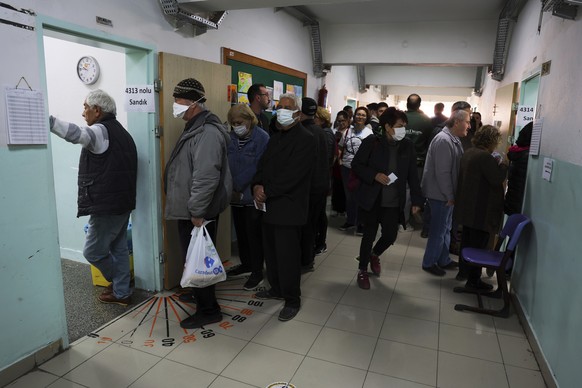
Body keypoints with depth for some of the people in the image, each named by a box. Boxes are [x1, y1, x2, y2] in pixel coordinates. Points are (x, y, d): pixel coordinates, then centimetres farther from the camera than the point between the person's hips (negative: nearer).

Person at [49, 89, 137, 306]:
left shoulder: (101, 131, -13)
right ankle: (121, 292, 26)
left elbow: (75, 134, -36)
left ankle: (119, 286, 21)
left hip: (107, 206, -10)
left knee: (93, 251, 7)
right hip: (122, 203, 10)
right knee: (119, 248, 16)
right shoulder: (120, 131, 17)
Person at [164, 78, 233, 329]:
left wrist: (196, 211, -24)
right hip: (190, 209, 10)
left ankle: (208, 310, 13)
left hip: (198, 213, -10)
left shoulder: (207, 132, -21)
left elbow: (206, 177, -29)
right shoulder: (195, 127, 14)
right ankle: (200, 293, 40)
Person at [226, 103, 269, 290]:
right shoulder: (231, 138, 6)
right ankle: (246, 264, 36)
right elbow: (226, 164, 6)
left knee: (254, 234, 1)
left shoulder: (262, 138, -12)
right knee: (240, 231, 17)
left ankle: (257, 272, 14)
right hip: (236, 196, 6)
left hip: (253, 196, -6)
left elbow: (257, 168, -17)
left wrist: (239, 187, -15)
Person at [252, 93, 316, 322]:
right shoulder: (275, 137, 17)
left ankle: (292, 300, 15)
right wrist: (257, 186, -6)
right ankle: (276, 288, 34)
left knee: (287, 255, -1)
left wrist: (266, 191, -15)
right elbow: (263, 165, 13)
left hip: (288, 207, -8)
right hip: (270, 205, 8)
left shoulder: (306, 139, -10)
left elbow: (292, 175, -19)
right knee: (271, 251, 15)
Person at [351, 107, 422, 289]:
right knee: (369, 235, 6)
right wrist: (374, 175, -20)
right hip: (372, 199, -3)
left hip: (394, 202, 3)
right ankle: (362, 270, 27)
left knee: (391, 235, 6)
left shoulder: (407, 145, -1)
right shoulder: (372, 142, -10)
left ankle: (374, 255, 40)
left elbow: (412, 175, 4)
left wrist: (416, 199, 0)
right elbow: (356, 165, -6)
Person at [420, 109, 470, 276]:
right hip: (441, 194, -10)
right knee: (438, 230, 1)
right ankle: (429, 263, 16)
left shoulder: (454, 139, 11)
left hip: (447, 194, 10)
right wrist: (450, 196, -19)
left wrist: (452, 194, 13)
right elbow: (442, 172, -25)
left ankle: (443, 260, 32)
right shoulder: (444, 140, -21)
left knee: (446, 228, 18)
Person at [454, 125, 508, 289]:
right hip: (481, 211, -9)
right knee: (478, 245, 1)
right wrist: (501, 163, -7)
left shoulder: (469, 153, 8)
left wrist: (495, 162, 10)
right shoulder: (485, 157, -21)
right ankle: (473, 280, 10)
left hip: (467, 207, 10)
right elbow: (498, 179, -21)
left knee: (466, 240, 19)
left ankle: (463, 271, 33)